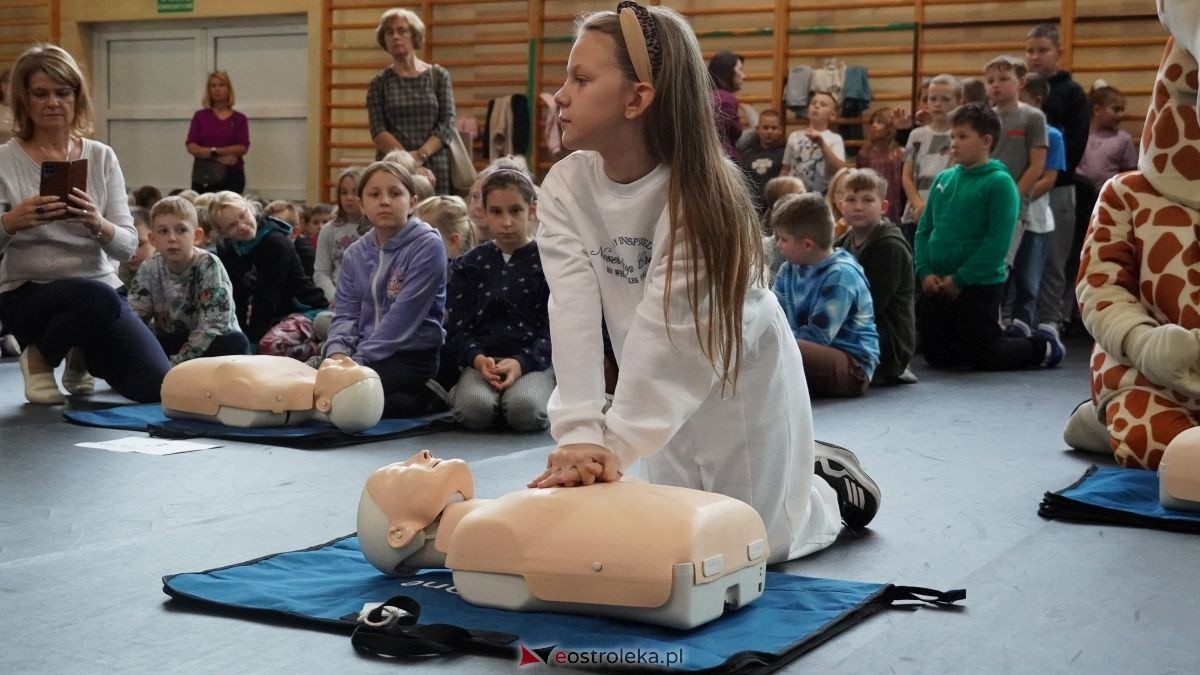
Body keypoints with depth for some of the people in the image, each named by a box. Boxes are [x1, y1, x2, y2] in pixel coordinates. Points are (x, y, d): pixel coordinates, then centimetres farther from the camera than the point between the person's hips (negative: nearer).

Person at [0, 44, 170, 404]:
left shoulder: (101, 157, 4)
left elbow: (127, 245, -1)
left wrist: (97, 224, -22)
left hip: (100, 288, 4)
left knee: (156, 386, -14)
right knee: (98, 298, -38)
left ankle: (83, 354, 20)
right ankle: (39, 358, -4)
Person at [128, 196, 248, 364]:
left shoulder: (208, 265, -19)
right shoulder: (149, 270, -6)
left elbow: (212, 326, -24)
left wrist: (175, 365, -30)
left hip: (210, 344, -3)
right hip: (170, 344, 3)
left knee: (236, 343, -35)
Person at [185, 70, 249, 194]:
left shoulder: (239, 119, 7)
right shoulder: (200, 116, 9)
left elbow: (243, 148, -4)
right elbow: (191, 147, -1)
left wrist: (214, 151, -13)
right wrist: (218, 158, -12)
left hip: (232, 176, -1)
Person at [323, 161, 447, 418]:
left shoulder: (427, 246, -9)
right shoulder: (355, 254, 12)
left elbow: (404, 315, -16)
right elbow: (345, 312, 5)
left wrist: (359, 360, -21)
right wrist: (337, 352, -17)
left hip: (414, 355, -7)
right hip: (368, 354, 7)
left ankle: (426, 398, -7)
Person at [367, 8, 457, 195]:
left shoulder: (438, 76, 8)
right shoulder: (380, 83, 8)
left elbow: (448, 124, 0)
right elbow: (378, 130, -1)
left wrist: (421, 155, -14)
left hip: (435, 167, 0)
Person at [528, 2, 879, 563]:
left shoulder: (700, 191, -29)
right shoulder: (564, 189, -16)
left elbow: (666, 333, -35)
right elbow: (573, 313, -28)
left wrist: (614, 445, -41)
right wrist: (579, 434, -40)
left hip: (740, 372, -5)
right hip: (665, 385, 5)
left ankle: (834, 486, 30)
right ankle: (793, 470, 40)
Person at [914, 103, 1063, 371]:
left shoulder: (999, 182, -12)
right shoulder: (943, 179, 8)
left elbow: (998, 240, -18)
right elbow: (924, 229, 10)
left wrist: (960, 279, -18)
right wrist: (925, 272, -5)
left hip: (979, 285, -7)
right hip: (936, 286, 7)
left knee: (984, 358, -2)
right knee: (935, 355, 13)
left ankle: (1044, 347, 25)